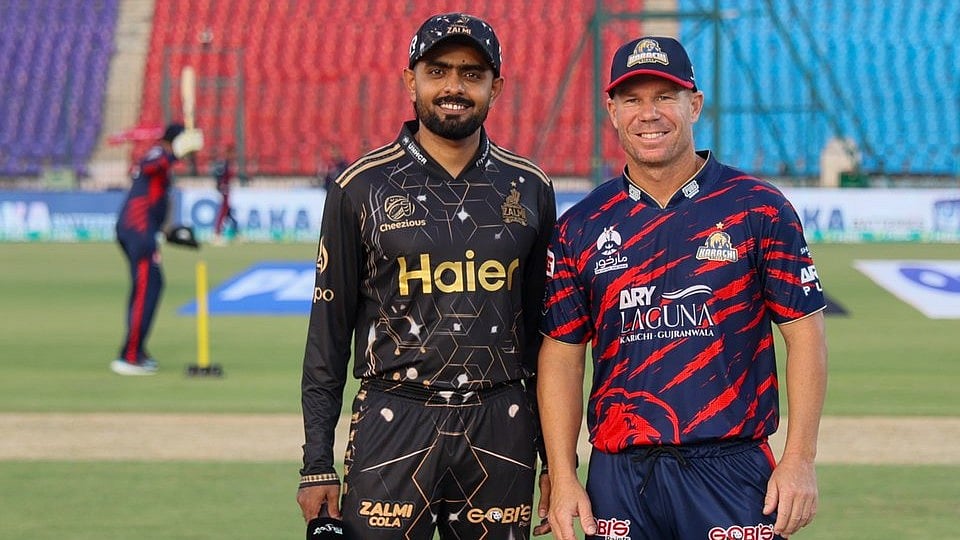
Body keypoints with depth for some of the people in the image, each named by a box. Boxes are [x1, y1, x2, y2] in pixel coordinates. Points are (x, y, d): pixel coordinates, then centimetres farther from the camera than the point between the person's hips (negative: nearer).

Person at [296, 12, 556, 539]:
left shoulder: (528, 189, 8)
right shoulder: (362, 187, 1)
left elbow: (546, 328, 14)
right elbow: (329, 330, 3)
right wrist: (316, 465, -2)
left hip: (501, 430, 2)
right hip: (393, 429, -2)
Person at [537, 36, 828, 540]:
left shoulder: (759, 209, 2)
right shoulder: (580, 228, 8)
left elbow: (804, 333, 1)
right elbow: (561, 353, 9)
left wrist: (799, 460, -7)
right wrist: (562, 478, 1)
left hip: (732, 474, -2)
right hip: (619, 474, 2)